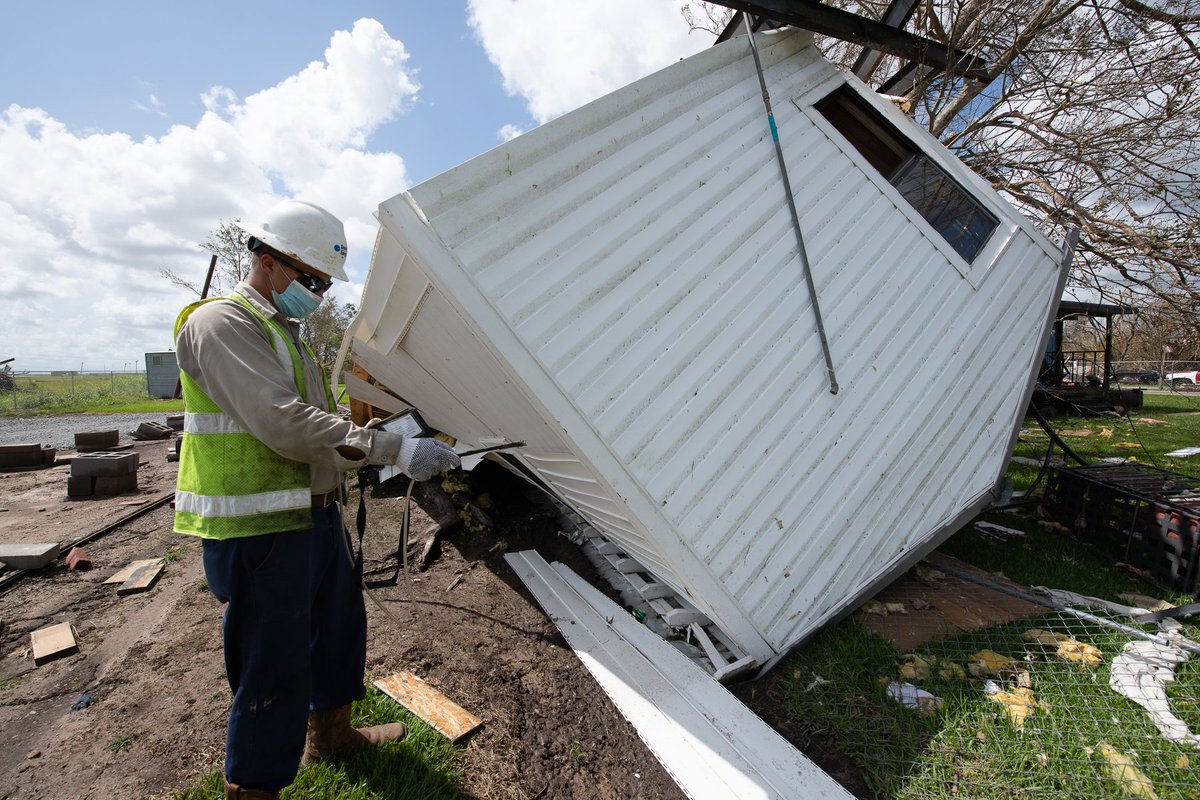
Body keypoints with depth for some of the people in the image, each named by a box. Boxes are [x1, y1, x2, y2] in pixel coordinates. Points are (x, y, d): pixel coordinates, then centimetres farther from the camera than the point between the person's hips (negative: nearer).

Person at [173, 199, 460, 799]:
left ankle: (330, 732, 46)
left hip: (316, 517, 10)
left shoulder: (285, 331, 17)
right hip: (260, 531, -10)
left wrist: (369, 457, 12)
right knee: (275, 672, 2)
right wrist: (393, 449, -28)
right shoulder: (220, 324, -15)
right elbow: (284, 424, -27)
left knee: (339, 629, 24)